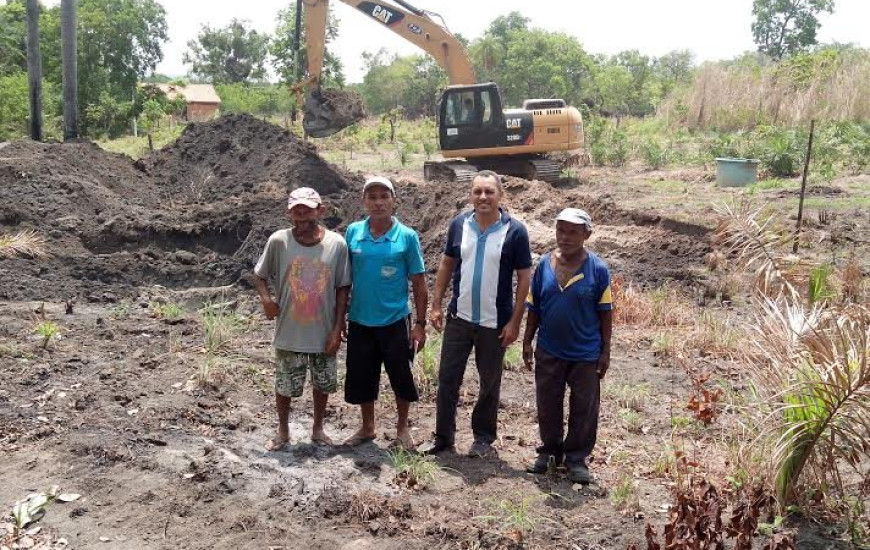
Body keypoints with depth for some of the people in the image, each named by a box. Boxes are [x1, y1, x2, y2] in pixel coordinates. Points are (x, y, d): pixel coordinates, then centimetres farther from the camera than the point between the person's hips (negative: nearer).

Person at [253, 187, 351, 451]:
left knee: (323, 384, 16)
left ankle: (318, 428, 39)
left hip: (324, 332, 1)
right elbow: (259, 275, 3)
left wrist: (337, 328, -5)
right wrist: (265, 298, -17)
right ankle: (283, 431, 36)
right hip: (289, 332, -1)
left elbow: (343, 288, -4)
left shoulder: (336, 243, -10)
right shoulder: (278, 241, -12)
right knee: (284, 386, 13)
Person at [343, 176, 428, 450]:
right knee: (361, 378, 13)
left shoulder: (407, 236, -8)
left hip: (395, 321, -2)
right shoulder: (353, 232, -2)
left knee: (401, 377, 9)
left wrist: (420, 323, -5)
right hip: (360, 322, 2)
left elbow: (419, 283, -3)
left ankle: (402, 427, 31)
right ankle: (367, 427, 34)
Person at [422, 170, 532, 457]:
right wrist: (436, 305, 3)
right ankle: (443, 436, 21)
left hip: (495, 323, -2)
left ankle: (484, 437, 28)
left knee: (489, 382, 11)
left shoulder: (515, 231, -11)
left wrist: (515, 322, -11)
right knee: (447, 378, 7)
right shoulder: (459, 224, -1)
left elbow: (524, 278, -8)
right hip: (458, 318, 3)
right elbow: (446, 265, 8)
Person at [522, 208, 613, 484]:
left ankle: (577, 458, 23)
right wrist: (527, 342, 4)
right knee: (547, 406, 14)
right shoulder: (544, 264, -2)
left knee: (584, 409, 8)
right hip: (549, 351, 2)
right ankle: (549, 450, 32)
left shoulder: (597, 269, -9)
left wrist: (605, 351, -4)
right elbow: (533, 308, 5)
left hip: (585, 353, -2)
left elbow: (605, 312, -4)